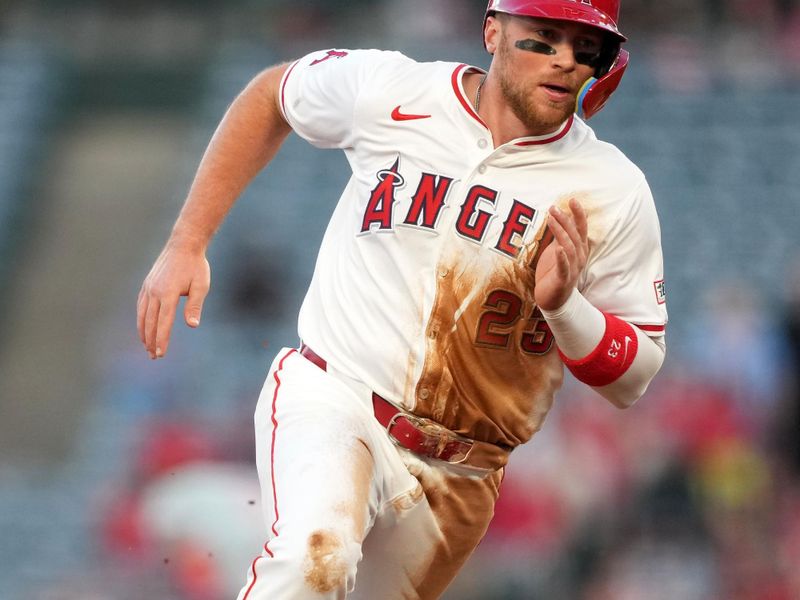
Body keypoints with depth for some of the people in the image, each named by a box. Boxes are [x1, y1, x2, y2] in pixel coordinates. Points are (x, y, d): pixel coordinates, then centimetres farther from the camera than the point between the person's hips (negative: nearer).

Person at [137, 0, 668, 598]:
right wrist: (186, 244, 8)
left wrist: (564, 304, -22)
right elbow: (271, 96, 14)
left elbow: (632, 380, -1)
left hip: (454, 480, 3)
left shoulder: (615, 193, -6)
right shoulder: (388, 91, -6)